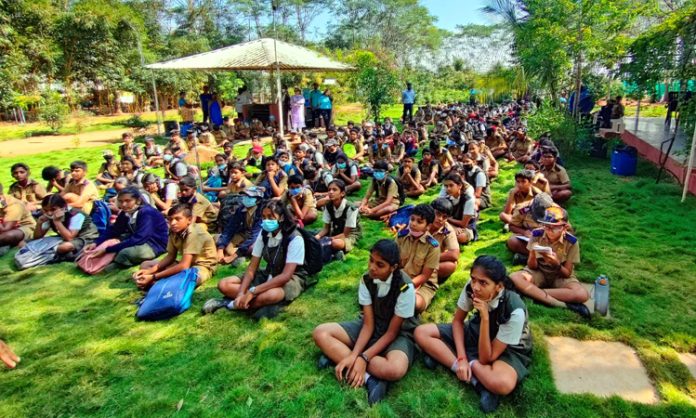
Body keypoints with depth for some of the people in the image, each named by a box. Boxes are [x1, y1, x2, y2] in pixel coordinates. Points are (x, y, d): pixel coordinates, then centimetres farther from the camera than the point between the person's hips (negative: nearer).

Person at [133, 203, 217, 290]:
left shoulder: (194, 233, -28)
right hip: (187, 264, 8)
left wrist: (153, 277, -30)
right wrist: (150, 270, -14)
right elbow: (170, 256, 3)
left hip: (203, 266, -8)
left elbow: (184, 266, -32)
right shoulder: (174, 231, -4)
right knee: (145, 265, 5)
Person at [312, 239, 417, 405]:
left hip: (399, 333, -5)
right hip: (373, 327, 5)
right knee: (320, 333, -15)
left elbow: (392, 332, -20)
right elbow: (368, 324, -12)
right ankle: (369, 378, -24)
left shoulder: (405, 287, -26)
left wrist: (363, 358, -27)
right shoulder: (366, 280, -12)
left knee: (395, 369, -40)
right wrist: (354, 355, -27)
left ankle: (338, 355, -22)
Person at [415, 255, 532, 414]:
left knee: (503, 384, -41)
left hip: (508, 350, -6)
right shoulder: (471, 287, -22)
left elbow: (485, 359, -27)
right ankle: (477, 381, -18)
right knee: (421, 333, -13)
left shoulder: (514, 311, -33)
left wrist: (485, 318, -38)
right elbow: (457, 321, -5)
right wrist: (461, 358, -18)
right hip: (476, 332, 6)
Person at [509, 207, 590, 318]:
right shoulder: (537, 235, -13)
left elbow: (567, 273, -11)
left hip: (560, 276, -1)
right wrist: (533, 254, -30)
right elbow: (532, 267, -8)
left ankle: (535, 292, -25)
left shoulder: (571, 242, -16)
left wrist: (556, 264, -33)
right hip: (539, 272, 1)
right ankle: (564, 305, -32)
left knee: (582, 295, -32)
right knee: (514, 278, -32)